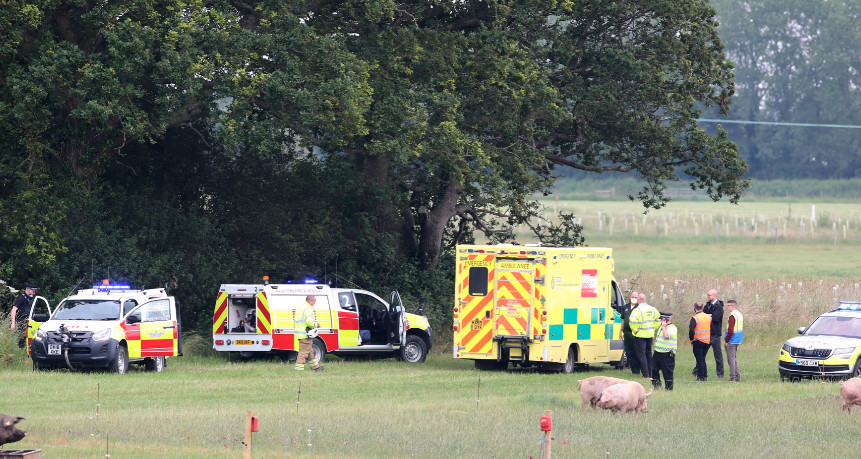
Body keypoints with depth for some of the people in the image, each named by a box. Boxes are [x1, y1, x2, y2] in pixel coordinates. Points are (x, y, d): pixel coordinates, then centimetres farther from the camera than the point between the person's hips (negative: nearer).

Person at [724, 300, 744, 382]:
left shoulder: (732, 316, -17)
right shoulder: (740, 314, 12)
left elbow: (730, 330, -22)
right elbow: (741, 328, 18)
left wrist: (726, 340, -13)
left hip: (731, 341, -9)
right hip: (737, 341, 9)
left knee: (731, 359, -4)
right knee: (733, 359, 18)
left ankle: (732, 377, -4)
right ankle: (737, 376, 18)